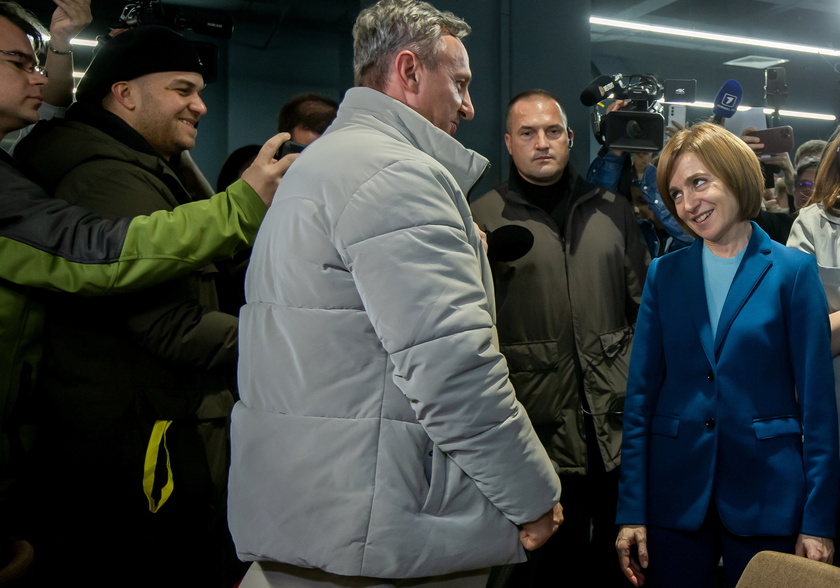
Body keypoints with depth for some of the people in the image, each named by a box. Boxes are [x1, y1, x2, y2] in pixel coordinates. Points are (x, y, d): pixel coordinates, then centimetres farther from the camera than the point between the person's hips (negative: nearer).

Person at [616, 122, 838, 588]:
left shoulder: (792, 271, -3)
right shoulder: (664, 274, 3)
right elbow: (640, 394, 1)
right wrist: (631, 510, -2)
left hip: (765, 495, -1)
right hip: (675, 496, 2)